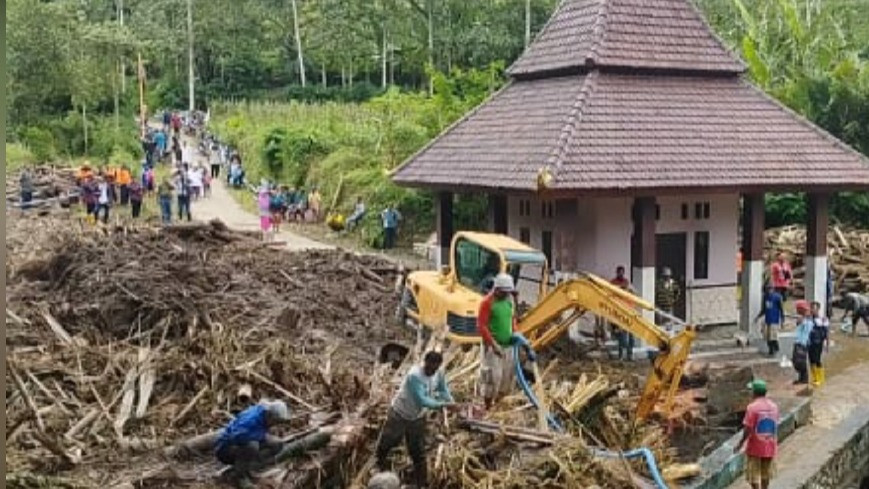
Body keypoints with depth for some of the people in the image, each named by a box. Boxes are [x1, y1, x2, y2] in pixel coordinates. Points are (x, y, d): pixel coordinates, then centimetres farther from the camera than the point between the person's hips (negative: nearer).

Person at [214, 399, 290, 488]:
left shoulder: (265, 417, -5)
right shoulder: (251, 418, -30)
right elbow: (236, 436, -44)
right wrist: (262, 435, -32)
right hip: (225, 449, -8)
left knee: (277, 444, -2)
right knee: (251, 445, -38)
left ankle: (246, 467, 6)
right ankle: (240, 474, -12)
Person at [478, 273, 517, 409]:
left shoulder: (509, 299, 7)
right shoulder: (487, 302, -13)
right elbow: (481, 326, -16)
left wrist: (514, 334, 5)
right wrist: (493, 344, -19)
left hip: (507, 344, 7)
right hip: (492, 345, -7)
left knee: (507, 375, 9)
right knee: (493, 375, -8)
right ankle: (488, 407, 5)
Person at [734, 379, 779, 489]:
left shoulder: (752, 407, -18)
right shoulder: (773, 406, 1)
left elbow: (748, 429, -19)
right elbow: (775, 426, 10)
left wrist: (740, 444, -7)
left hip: (755, 448, -6)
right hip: (770, 447, 6)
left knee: (754, 476, 4)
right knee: (765, 475, 19)